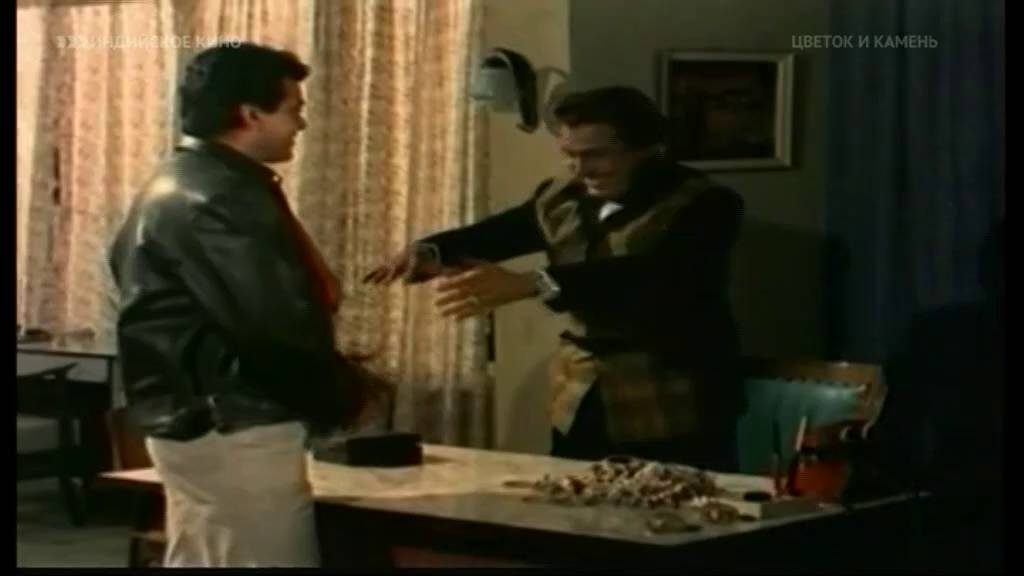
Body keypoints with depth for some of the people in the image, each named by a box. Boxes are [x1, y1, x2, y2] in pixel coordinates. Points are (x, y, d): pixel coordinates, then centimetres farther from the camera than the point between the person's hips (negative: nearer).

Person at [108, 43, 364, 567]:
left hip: (190, 418, 11)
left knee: (197, 561, 14)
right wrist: (339, 393, -7)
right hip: (237, 427, -11)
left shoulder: (176, 185, 15)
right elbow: (273, 326, -22)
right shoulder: (220, 199, -18)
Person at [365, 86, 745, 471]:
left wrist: (529, 284, -39)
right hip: (581, 403, 6)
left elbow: (648, 276, -29)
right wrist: (428, 251, -15)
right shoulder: (563, 198, 8)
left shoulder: (705, 206, -14)